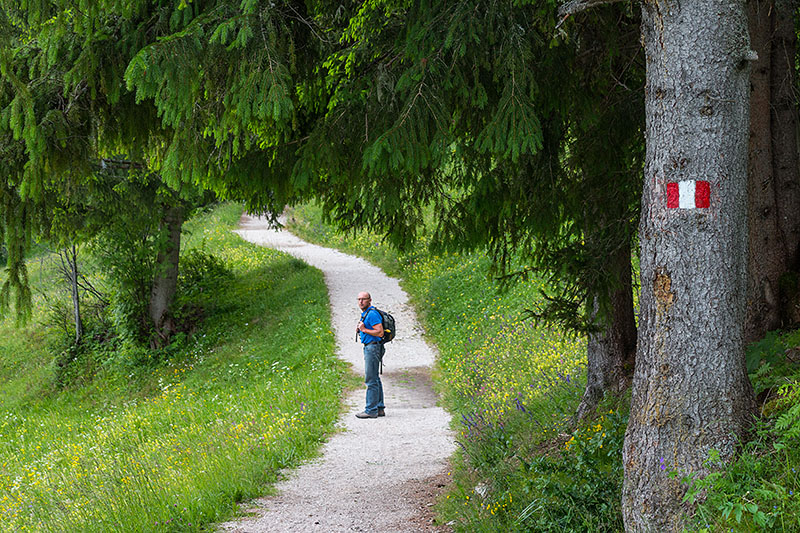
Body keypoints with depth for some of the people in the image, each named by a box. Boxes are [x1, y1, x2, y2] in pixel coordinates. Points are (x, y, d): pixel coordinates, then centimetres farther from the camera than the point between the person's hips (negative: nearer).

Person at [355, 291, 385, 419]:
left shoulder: (372, 314, -15)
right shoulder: (365, 314, 17)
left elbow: (380, 332, -22)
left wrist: (364, 329, -16)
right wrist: (359, 330, 8)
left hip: (372, 347, -11)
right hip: (369, 348, 11)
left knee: (371, 380, -9)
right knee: (375, 379, 13)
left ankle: (371, 410, -8)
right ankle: (379, 408, 17)